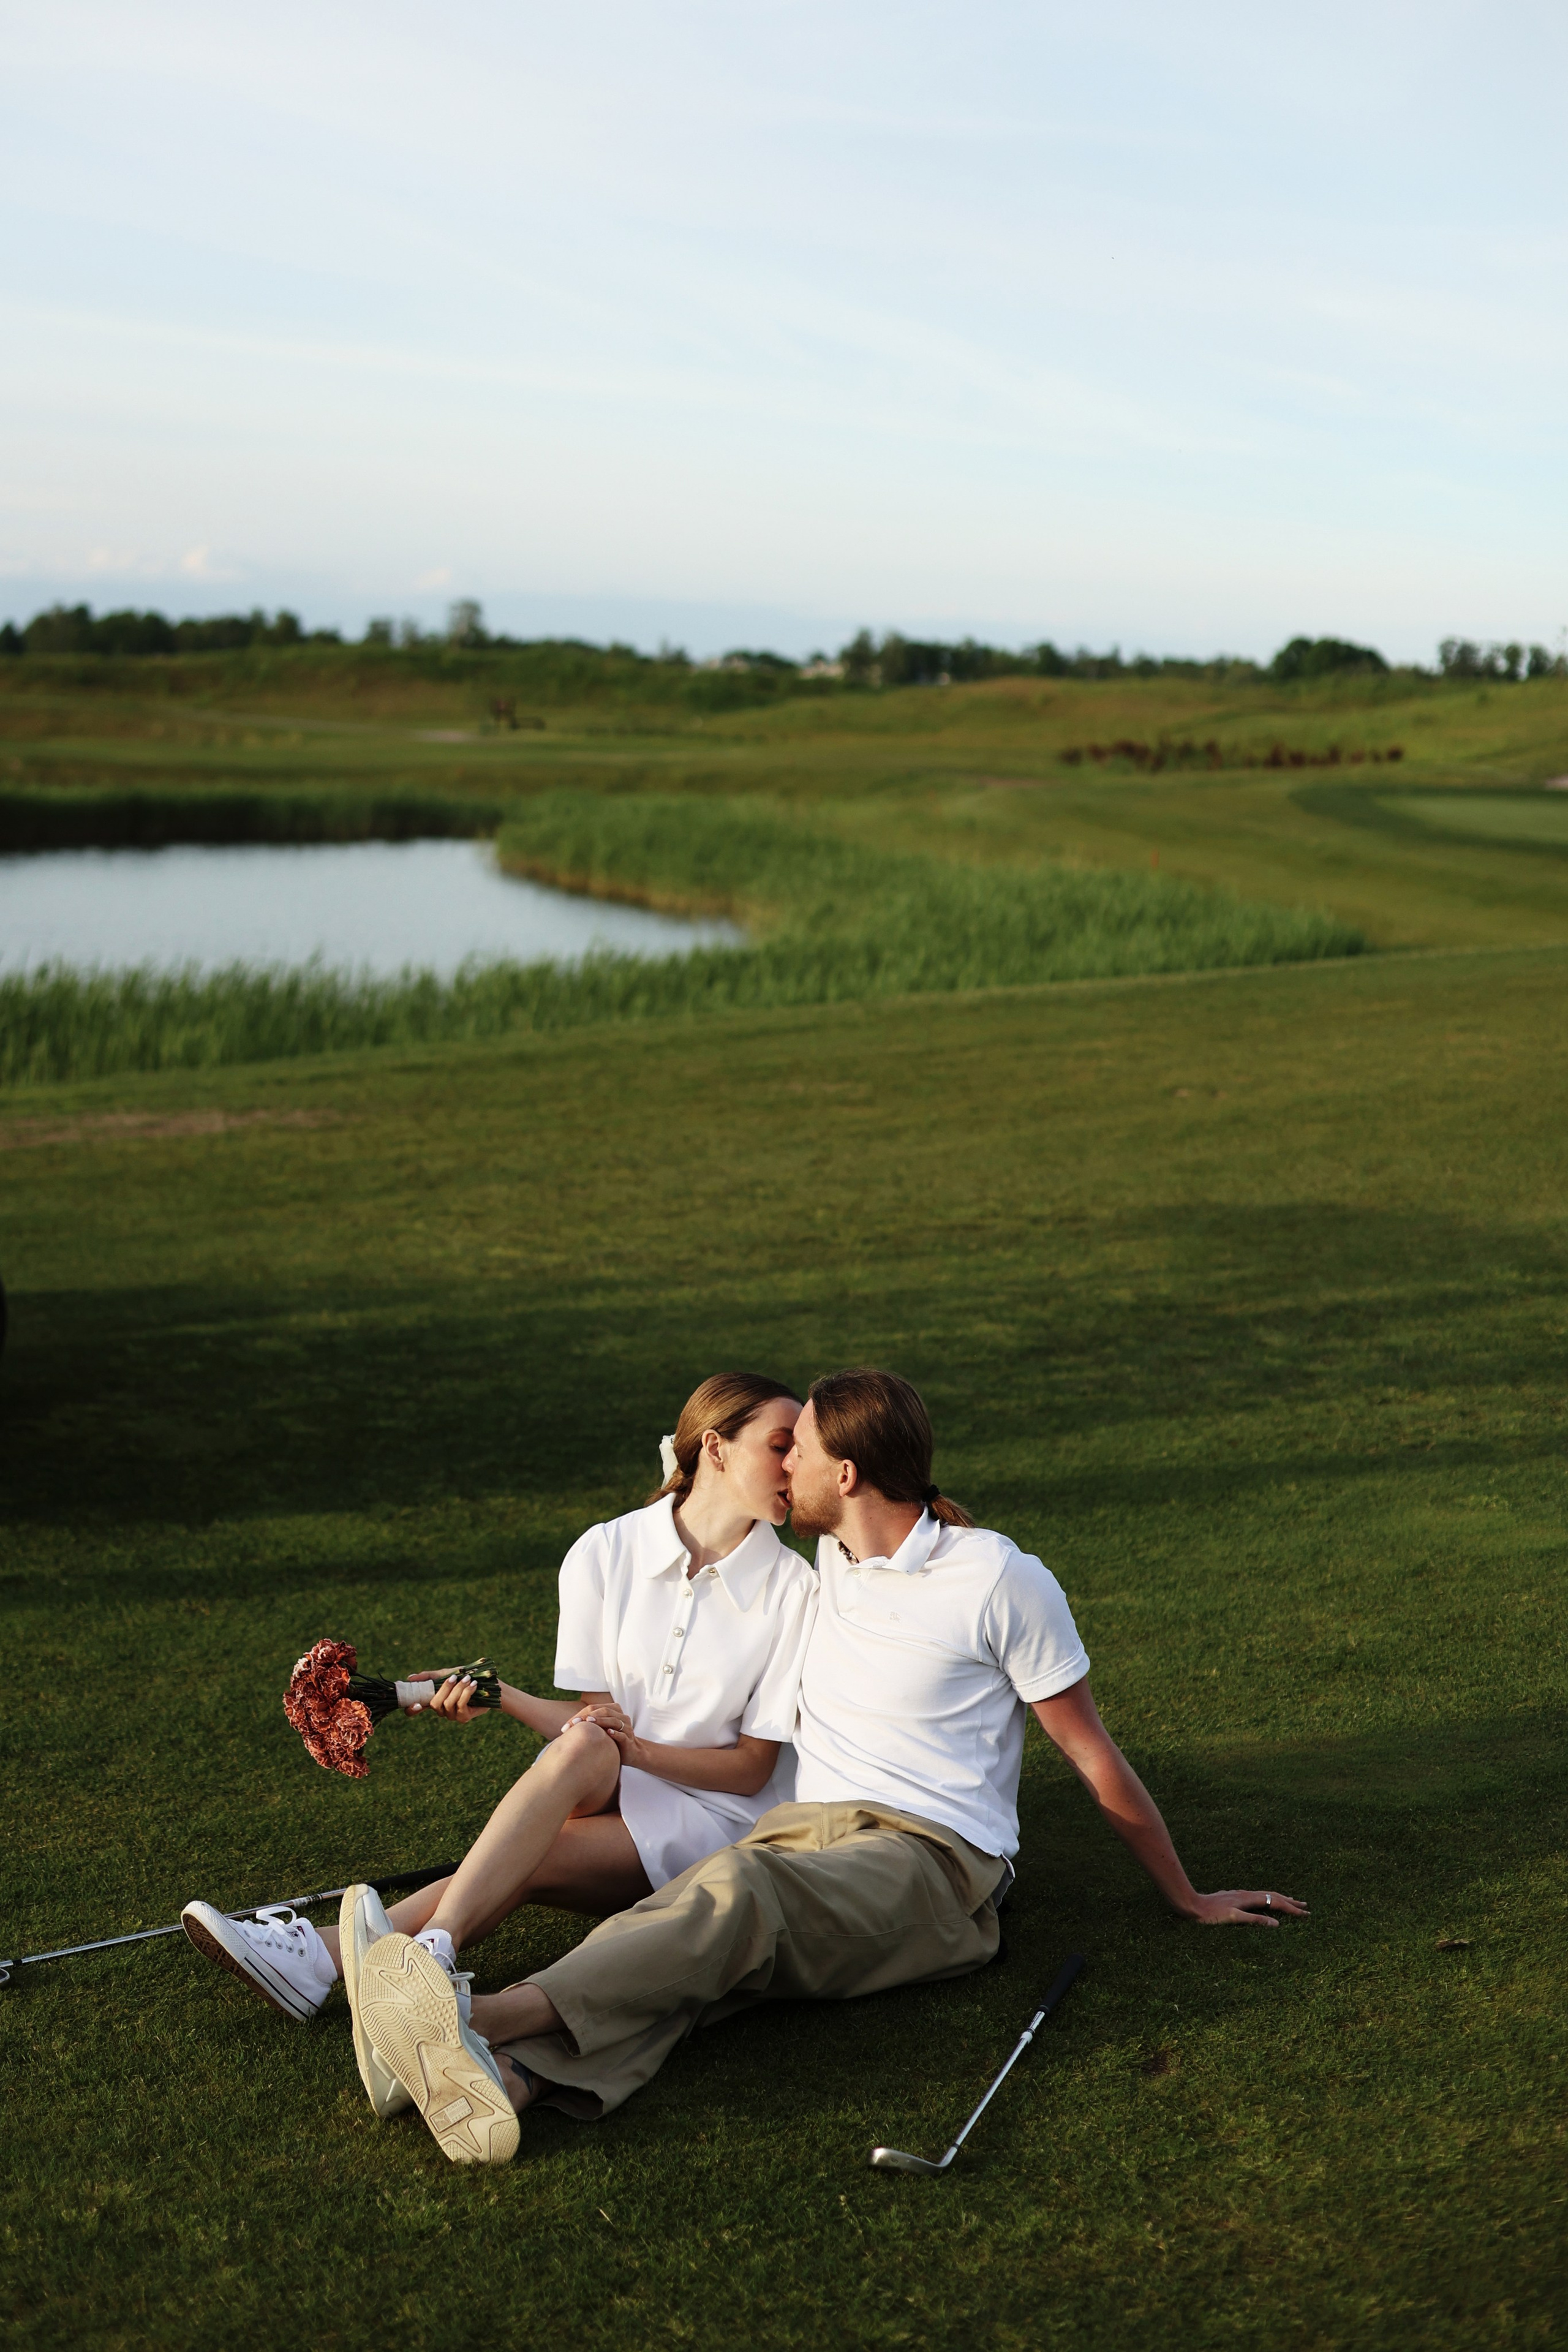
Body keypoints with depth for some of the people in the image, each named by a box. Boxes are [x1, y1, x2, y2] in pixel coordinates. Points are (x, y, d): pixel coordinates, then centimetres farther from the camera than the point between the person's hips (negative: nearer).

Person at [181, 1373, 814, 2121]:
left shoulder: (791, 1586, -5)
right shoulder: (606, 1553, 1)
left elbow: (752, 1768, -4)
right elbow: (589, 1718, 0)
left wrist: (639, 1748, -19)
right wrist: (500, 1696, -18)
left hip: (715, 1817, -2)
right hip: (604, 1797, 2)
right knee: (582, 1743, -32)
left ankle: (333, 1954, -41)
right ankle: (433, 1956, -46)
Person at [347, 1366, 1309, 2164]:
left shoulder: (1002, 1580, -2)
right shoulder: (832, 1556, 18)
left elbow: (1094, 1755, 4)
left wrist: (1190, 1899, 10)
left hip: (930, 1858, -5)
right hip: (802, 1835, 5)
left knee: (740, 1888, -37)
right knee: (688, 1919, -31)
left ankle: (490, 2018, -57)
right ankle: (510, 2080, -58)